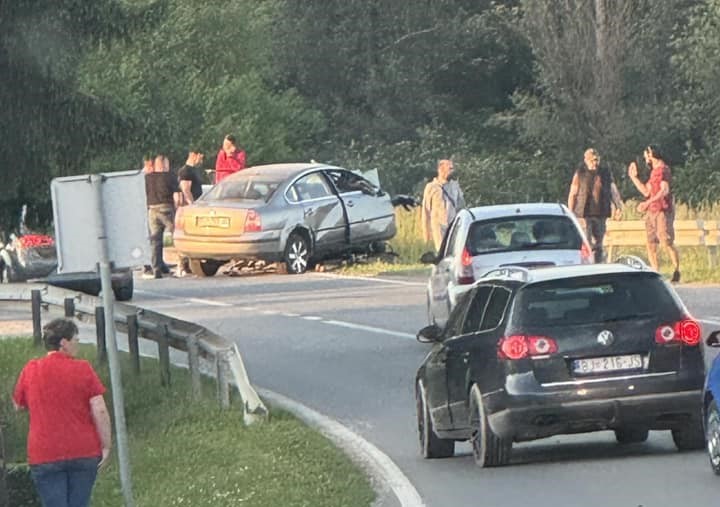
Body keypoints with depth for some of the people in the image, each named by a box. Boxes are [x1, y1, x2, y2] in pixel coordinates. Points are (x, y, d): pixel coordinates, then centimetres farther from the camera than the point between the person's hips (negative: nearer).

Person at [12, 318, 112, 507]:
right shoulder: (83, 369, -6)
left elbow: (18, 405, 15)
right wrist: (107, 445, -2)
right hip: (84, 452, 0)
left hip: (44, 455, 0)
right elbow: (100, 411, -9)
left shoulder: (30, 370, 0)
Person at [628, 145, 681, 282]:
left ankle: (677, 271, -6)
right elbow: (646, 192, 22)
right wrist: (633, 177, 21)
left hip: (663, 210, -9)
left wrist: (648, 203, -28)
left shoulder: (663, 169, -8)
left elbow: (665, 190, -20)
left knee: (666, 242, -12)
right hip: (651, 211, 9)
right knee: (651, 244, 4)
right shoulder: (654, 171, 20)